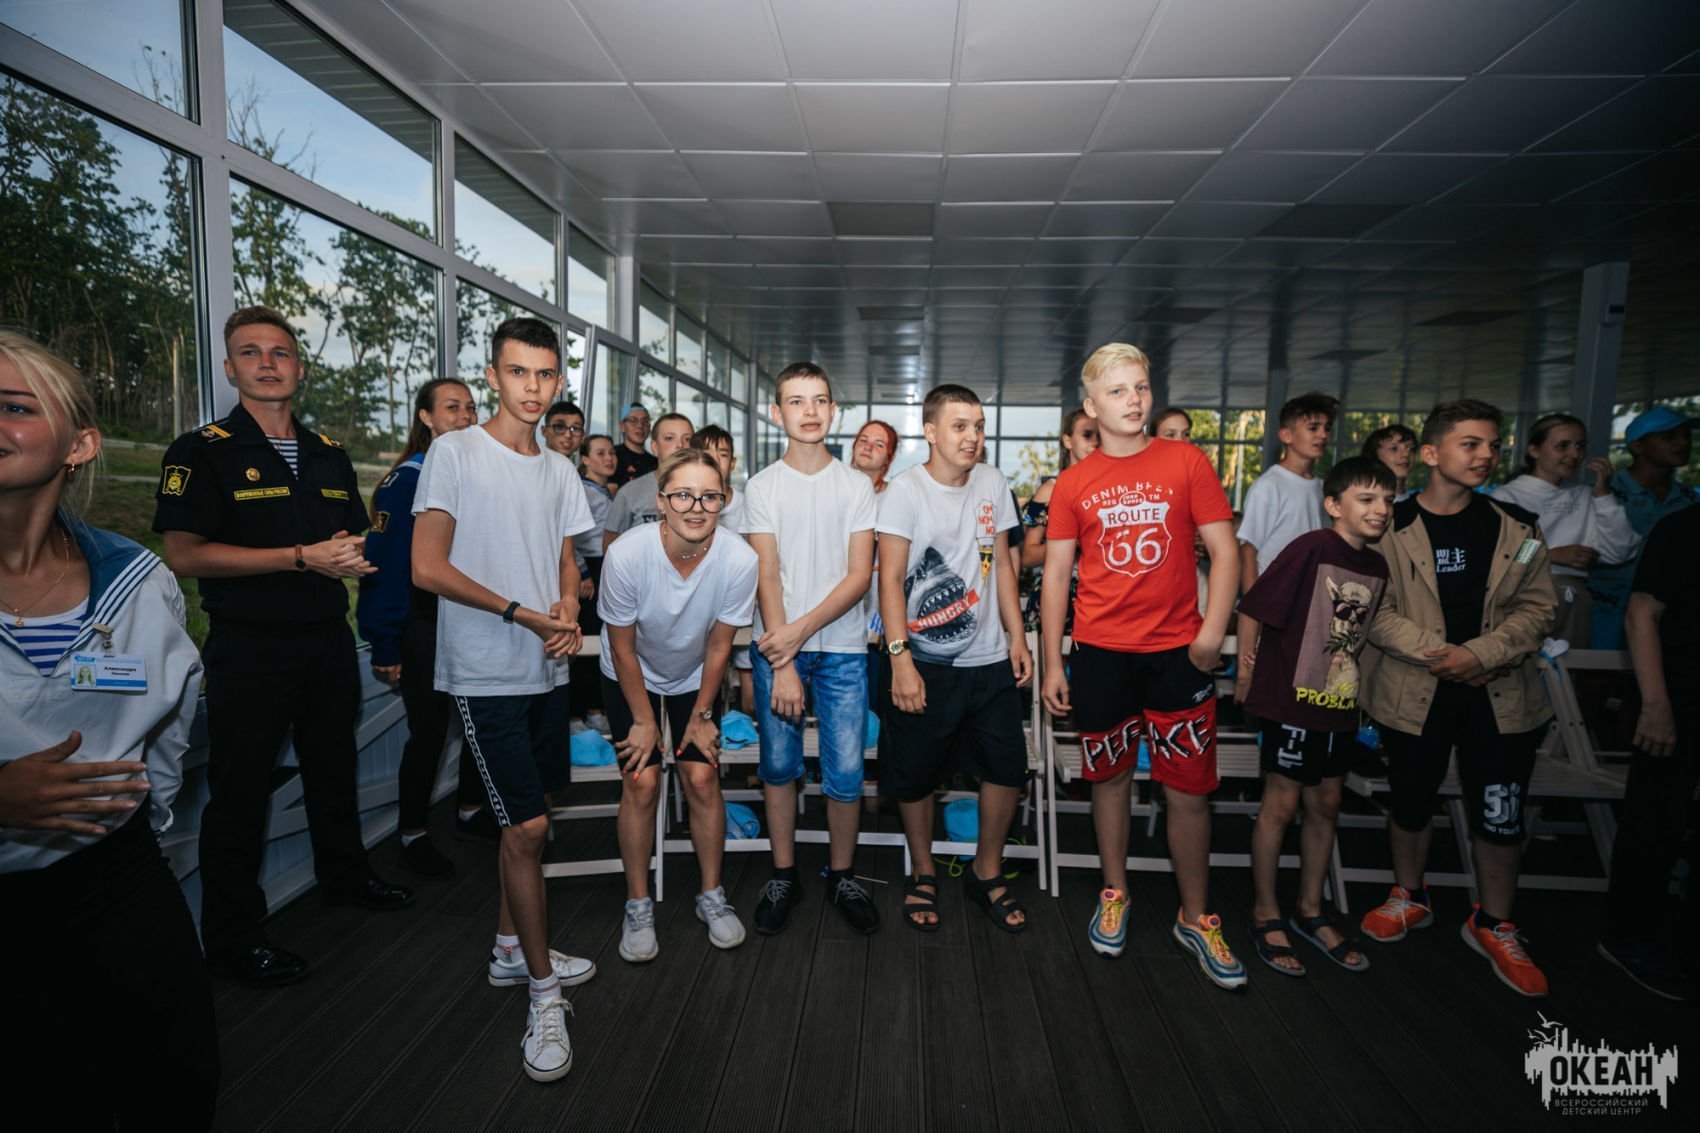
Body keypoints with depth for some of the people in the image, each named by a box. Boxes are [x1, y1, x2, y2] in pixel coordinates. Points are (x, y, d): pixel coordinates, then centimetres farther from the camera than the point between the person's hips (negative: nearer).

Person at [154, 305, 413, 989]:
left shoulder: (329, 456, 11)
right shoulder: (203, 452, -7)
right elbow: (185, 553, -15)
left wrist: (356, 557, 0)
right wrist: (302, 557, -20)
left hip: (328, 641, 6)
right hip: (248, 648, -5)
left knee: (334, 769, 20)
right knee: (240, 791, 5)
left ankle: (345, 874, 39)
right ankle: (231, 936, 20)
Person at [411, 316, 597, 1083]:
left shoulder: (559, 469, 11)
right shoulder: (455, 453, -7)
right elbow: (428, 568, -12)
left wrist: (568, 613, -4)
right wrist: (521, 613, -15)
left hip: (546, 670, 6)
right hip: (486, 674, -6)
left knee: (524, 823, 15)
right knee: (527, 827, -5)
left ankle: (512, 951, 33)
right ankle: (544, 995, 9)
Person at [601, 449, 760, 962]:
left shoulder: (740, 559, -29)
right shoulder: (627, 555, -32)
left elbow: (718, 644, -14)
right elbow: (622, 648, -18)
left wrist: (702, 715, -5)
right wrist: (643, 720, -10)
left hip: (694, 678, 1)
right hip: (632, 679, -1)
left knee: (702, 778, -5)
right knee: (641, 781, -8)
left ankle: (712, 895, 16)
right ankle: (638, 905, 11)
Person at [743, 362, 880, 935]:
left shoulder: (856, 485, 4)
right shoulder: (761, 487, 3)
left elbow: (860, 575, -3)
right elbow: (768, 577, -3)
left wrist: (802, 630, -14)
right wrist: (783, 664, -10)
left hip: (842, 647, 0)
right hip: (777, 646, 0)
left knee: (845, 770, -1)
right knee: (779, 764, 7)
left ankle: (841, 875, 20)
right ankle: (783, 875, 25)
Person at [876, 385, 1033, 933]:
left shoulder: (993, 483, 6)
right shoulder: (906, 490, -9)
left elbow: (1001, 565, 13)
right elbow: (890, 579, -11)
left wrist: (1017, 635, 7)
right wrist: (899, 659, -18)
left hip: (988, 660, 5)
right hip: (923, 662, -4)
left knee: (1008, 767, 7)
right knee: (915, 774, 7)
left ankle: (987, 873, 30)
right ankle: (922, 875, 31)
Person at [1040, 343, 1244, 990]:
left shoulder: (1186, 462, 1)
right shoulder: (1073, 483, 4)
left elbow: (1223, 552, 1)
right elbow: (1055, 575, 5)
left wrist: (1213, 628, -12)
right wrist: (1052, 662, 2)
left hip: (1177, 650, -1)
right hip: (1101, 651, 1)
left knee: (1188, 787, 5)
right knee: (1110, 776, 12)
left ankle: (1196, 918, 24)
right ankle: (1114, 895, 32)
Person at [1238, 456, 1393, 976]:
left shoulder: (1378, 566, 6)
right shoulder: (1310, 548, -17)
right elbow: (1253, 606, -17)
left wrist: (1357, 681, 17)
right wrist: (1248, 664, -10)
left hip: (1341, 705, 7)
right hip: (1292, 700, -7)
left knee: (1325, 806, 16)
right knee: (1281, 804, 4)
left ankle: (1311, 911, 32)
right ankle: (1265, 914, 19)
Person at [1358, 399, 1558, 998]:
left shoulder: (1517, 526, 3)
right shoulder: (1391, 526, -6)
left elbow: (1538, 607, 1)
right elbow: (1375, 611, -6)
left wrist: (1480, 652, -14)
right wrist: (1435, 652, -17)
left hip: (1500, 693, 2)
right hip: (1414, 693, -2)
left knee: (1500, 812, 7)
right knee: (1411, 800, 13)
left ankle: (1494, 925, 28)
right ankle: (1409, 897, 36)